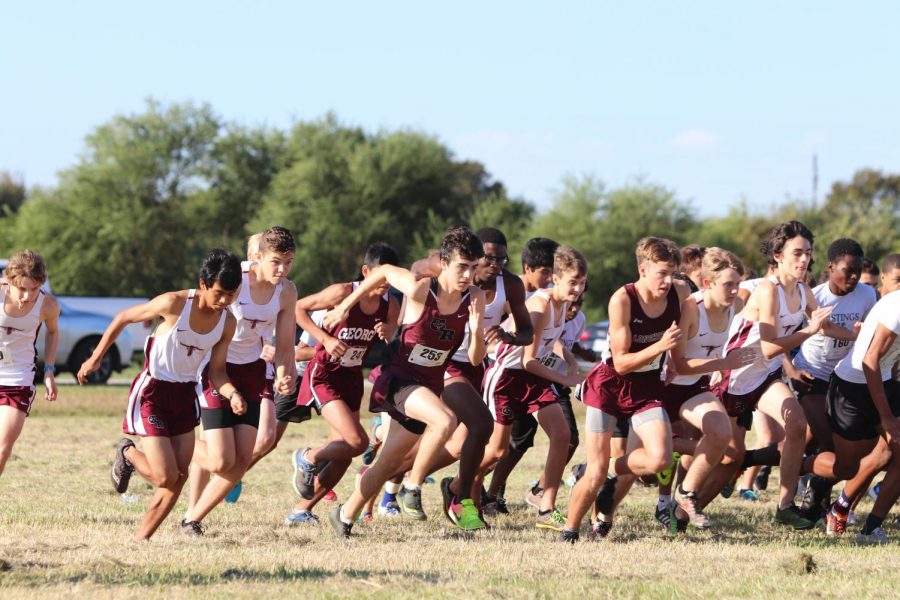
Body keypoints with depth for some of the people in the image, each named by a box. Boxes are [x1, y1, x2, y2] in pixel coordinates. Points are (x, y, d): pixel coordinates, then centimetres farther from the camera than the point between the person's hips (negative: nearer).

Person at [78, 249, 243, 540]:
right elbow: (123, 318, -7)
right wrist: (95, 358, -1)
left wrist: (232, 394, -21)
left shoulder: (227, 323, -4)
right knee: (166, 477, -11)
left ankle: (141, 538, 14)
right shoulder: (174, 304, -21)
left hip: (184, 395, 6)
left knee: (180, 477, 1)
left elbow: (216, 372, 2)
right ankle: (128, 454, 21)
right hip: (152, 392, -6)